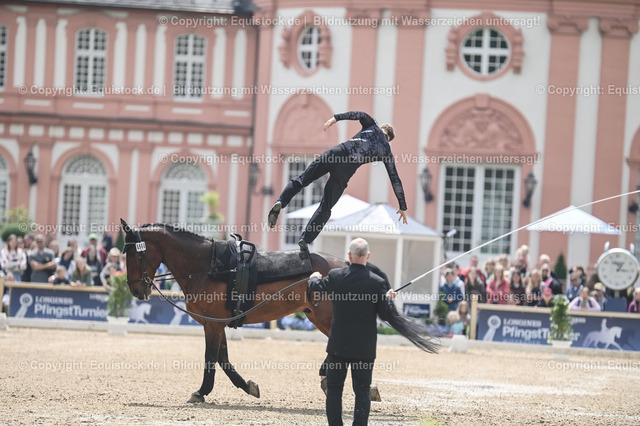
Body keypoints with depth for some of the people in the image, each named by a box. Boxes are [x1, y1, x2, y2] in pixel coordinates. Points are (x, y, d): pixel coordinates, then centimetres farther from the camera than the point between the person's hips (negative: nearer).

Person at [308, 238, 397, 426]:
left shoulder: (335, 276, -7)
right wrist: (389, 298, 14)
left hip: (338, 346, 1)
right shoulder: (377, 282, -11)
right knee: (362, 391, 5)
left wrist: (314, 277, 37)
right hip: (365, 347, -1)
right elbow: (385, 314, -5)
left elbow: (315, 287, 14)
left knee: (334, 388, 11)